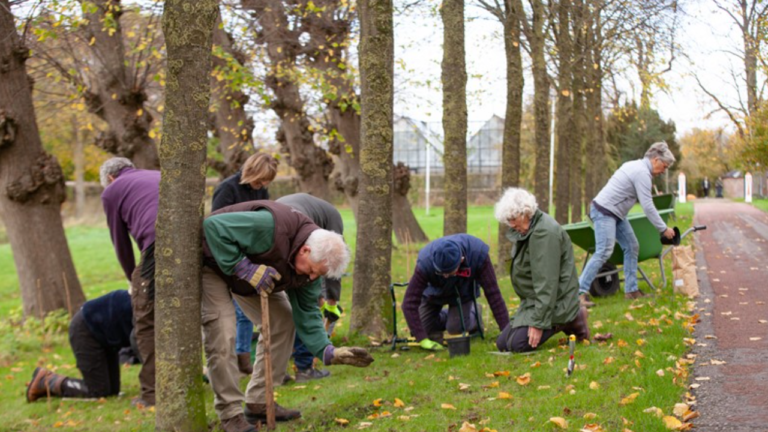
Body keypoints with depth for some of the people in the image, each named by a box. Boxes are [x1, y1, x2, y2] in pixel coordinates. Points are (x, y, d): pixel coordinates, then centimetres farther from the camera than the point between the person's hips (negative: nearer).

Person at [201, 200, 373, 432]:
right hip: (213, 262, -8)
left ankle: (258, 403, 12)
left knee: (283, 321, 2)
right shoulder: (270, 226, -40)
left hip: (251, 273, 8)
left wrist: (328, 351, -17)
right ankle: (230, 413, -5)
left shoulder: (311, 262, -13)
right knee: (223, 334, -19)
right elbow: (214, 226, -39)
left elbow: (306, 311, -6)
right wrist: (244, 267, -40)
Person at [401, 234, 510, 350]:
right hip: (433, 292, 0)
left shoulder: (478, 255, -39)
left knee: (455, 328, -16)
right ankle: (443, 317, 28)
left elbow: (493, 294, -32)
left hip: (462, 291, 0)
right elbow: (410, 303, -36)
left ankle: (473, 314, 17)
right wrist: (422, 339, -41)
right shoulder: (425, 263, -40)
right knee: (426, 331, -4)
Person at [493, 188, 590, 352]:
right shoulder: (527, 229, 8)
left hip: (554, 302, -10)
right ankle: (562, 322, 12)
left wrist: (539, 322, -26)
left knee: (517, 344, -19)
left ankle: (569, 322, -3)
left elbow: (547, 283, -26)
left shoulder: (544, 232, -23)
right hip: (534, 301, 10)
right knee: (502, 343, 6)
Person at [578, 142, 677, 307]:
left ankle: (631, 290, 11)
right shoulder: (642, 173, -17)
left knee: (631, 247, 9)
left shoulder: (636, 166, 15)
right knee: (604, 252, -18)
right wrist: (663, 229, -12)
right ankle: (580, 291, -18)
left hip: (615, 213, 11)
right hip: (605, 212, -11)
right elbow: (648, 207, -19)